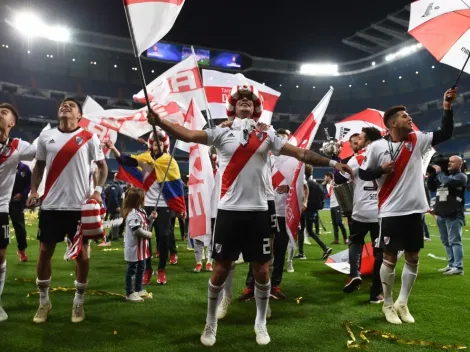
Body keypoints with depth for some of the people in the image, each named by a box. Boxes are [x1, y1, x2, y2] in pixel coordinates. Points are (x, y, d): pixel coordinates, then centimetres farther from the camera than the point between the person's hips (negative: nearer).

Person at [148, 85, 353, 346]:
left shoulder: (267, 135, 7)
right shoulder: (222, 133, 3)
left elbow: (300, 153, 6)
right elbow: (188, 135, -7)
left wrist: (332, 163, 2)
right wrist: (159, 122, -21)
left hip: (258, 211, 2)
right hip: (229, 210, -1)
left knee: (262, 270, 8)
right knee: (221, 269, 6)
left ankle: (261, 323, 30)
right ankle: (211, 324, 26)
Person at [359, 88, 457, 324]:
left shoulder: (417, 140, 5)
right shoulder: (377, 146, -6)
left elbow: (445, 134, 3)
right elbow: (363, 173, -1)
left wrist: (447, 108, -6)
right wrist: (381, 170, -18)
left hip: (414, 210, 5)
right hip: (391, 212, -4)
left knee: (413, 258, 10)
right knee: (389, 258, 4)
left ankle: (402, 303, 26)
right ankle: (388, 304, 21)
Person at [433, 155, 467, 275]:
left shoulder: (461, 176, -2)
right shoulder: (446, 175, 22)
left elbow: (448, 182, -20)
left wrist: (439, 172, -8)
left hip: (454, 215, -8)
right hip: (441, 214, 8)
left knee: (454, 241, -9)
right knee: (446, 242, 10)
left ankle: (458, 267, -8)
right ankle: (451, 265, 17)